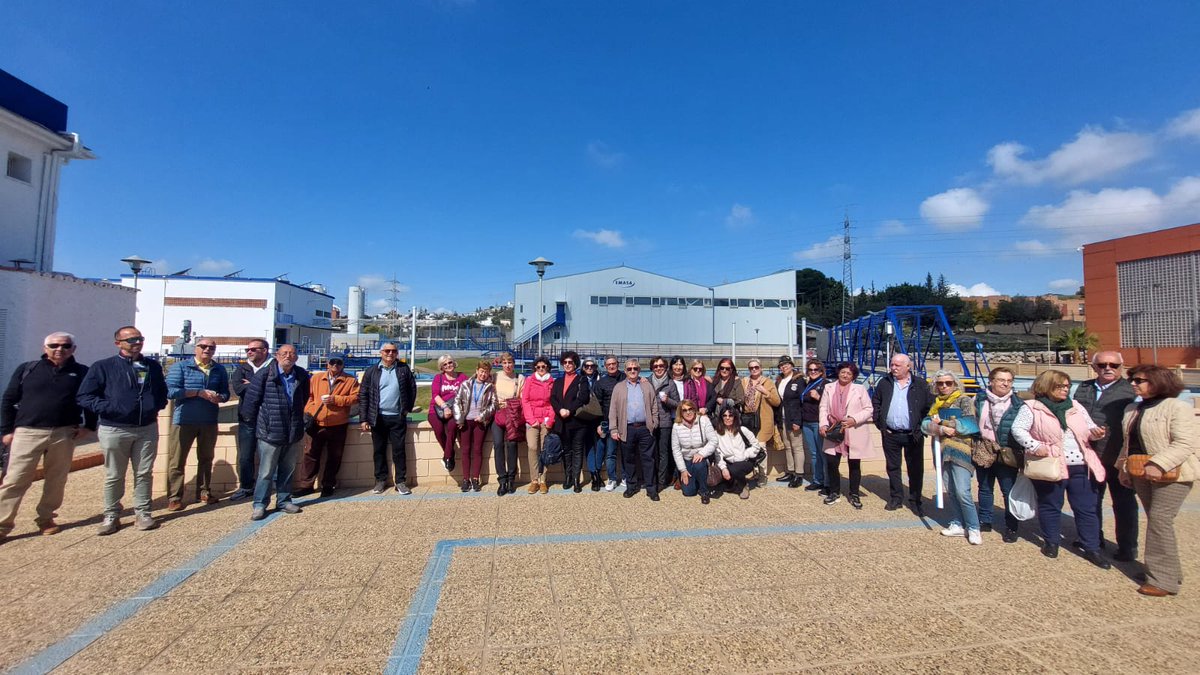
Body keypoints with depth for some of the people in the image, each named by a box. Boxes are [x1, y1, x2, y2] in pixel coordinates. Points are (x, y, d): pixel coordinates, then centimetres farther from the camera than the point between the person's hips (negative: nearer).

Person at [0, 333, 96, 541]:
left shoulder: (82, 372, 5)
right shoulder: (26, 369, 5)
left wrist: (88, 425, 2)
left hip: (64, 434, 1)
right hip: (27, 432, 0)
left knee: (57, 480, 8)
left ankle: (46, 518, 22)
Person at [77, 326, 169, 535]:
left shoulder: (153, 366, 10)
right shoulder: (103, 367, -1)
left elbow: (162, 392, 21)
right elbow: (84, 397, -2)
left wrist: (157, 406, 3)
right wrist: (108, 408, -16)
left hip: (147, 429, 3)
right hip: (115, 430, -3)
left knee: (144, 473, 8)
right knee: (114, 476, 7)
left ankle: (143, 513, 17)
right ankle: (111, 516, 21)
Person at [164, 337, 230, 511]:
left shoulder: (219, 369, 9)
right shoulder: (180, 367, -2)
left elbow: (225, 393, 8)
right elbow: (171, 391, -11)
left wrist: (219, 397, -14)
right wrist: (199, 393, -17)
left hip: (210, 421, 4)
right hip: (184, 420, -3)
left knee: (206, 459, 13)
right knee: (177, 460, 1)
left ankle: (204, 492, 24)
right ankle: (174, 498, 10)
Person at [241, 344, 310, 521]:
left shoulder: (302, 376, 2)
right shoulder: (265, 374, -10)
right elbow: (251, 400, -4)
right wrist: (257, 423, 5)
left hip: (294, 432, 4)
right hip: (270, 432, -4)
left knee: (288, 470, 14)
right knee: (266, 471, 5)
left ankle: (284, 500, 27)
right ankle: (259, 504, 18)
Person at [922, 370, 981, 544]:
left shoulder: (964, 400, -2)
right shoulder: (936, 403, 14)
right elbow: (925, 425, 5)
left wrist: (941, 421, -7)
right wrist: (942, 429, -14)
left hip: (960, 451, -5)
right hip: (943, 451, 5)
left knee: (962, 492, -10)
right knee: (951, 491, 10)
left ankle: (973, 528, 2)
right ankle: (957, 524, 19)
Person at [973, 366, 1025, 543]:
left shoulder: (1018, 404, -2)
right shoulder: (979, 401, 3)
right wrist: (973, 445, 4)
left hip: (1007, 455, -2)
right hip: (983, 453, 2)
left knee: (1009, 491, 4)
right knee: (985, 489, 14)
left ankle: (1011, 527, 18)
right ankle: (984, 522, 27)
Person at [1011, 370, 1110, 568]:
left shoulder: (1076, 407, 11)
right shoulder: (1032, 408, -6)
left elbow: (1090, 428, 15)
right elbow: (1017, 429, -14)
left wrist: (1095, 432, -8)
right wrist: (1037, 448, -21)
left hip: (1081, 466, 4)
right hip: (1050, 467, -4)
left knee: (1086, 508, 8)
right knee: (1050, 506, 9)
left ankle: (1092, 549, 19)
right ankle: (1051, 542, 24)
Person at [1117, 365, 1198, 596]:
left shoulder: (1178, 407, -9)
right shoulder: (1132, 409, 13)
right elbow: (1128, 442, 19)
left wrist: (1159, 465, -26)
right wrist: (1124, 467, 14)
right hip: (1141, 474, 7)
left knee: (1159, 521, -8)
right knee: (1155, 522, 12)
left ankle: (1163, 580, -1)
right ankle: (1167, 571, 24)